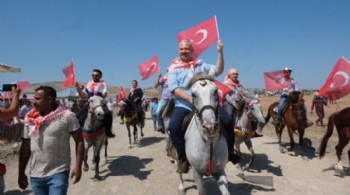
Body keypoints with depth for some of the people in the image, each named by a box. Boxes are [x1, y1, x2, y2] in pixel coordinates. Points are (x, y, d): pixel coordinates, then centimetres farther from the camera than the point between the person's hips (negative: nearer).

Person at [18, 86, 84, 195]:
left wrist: (78, 166, -12)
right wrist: (21, 173, 11)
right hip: (35, 176, 5)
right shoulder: (30, 119, 4)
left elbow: (79, 141, -7)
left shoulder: (67, 116, -10)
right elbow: (25, 148, 10)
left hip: (58, 173, -5)